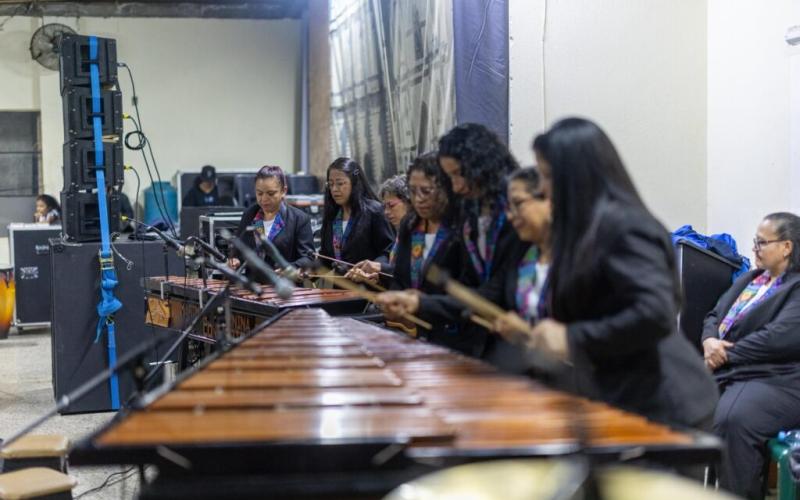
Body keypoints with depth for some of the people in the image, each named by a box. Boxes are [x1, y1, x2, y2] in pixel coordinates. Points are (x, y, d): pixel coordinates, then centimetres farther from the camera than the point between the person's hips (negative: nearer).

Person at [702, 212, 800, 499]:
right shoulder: (750, 278, 22)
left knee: (731, 420, -36)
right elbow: (715, 316, 21)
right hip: (725, 371, 8)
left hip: (774, 379, -8)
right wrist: (709, 341, -3)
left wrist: (726, 354, -12)